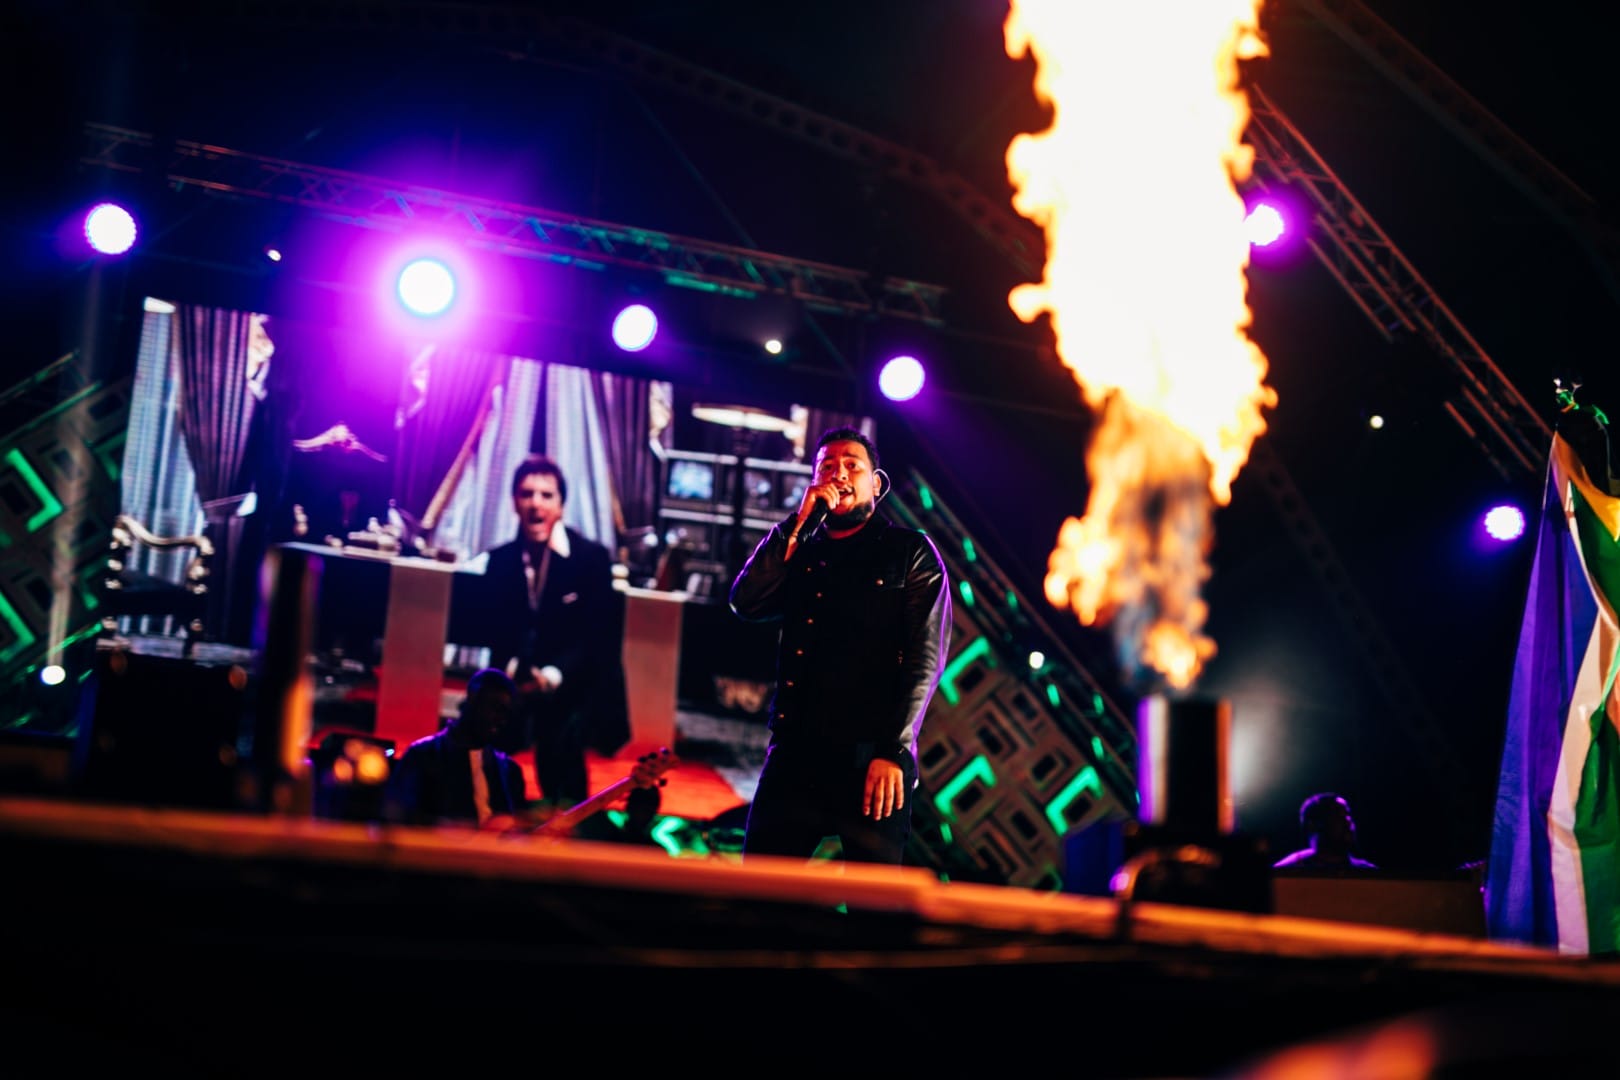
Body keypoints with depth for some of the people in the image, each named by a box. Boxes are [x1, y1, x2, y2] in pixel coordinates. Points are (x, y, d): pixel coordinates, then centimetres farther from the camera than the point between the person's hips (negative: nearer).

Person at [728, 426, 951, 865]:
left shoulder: (911, 552, 6)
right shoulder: (800, 551, 20)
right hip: (794, 755, 4)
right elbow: (747, 602, 2)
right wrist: (798, 522, -3)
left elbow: (925, 658, -4)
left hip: (872, 761, -4)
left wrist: (893, 750, -14)